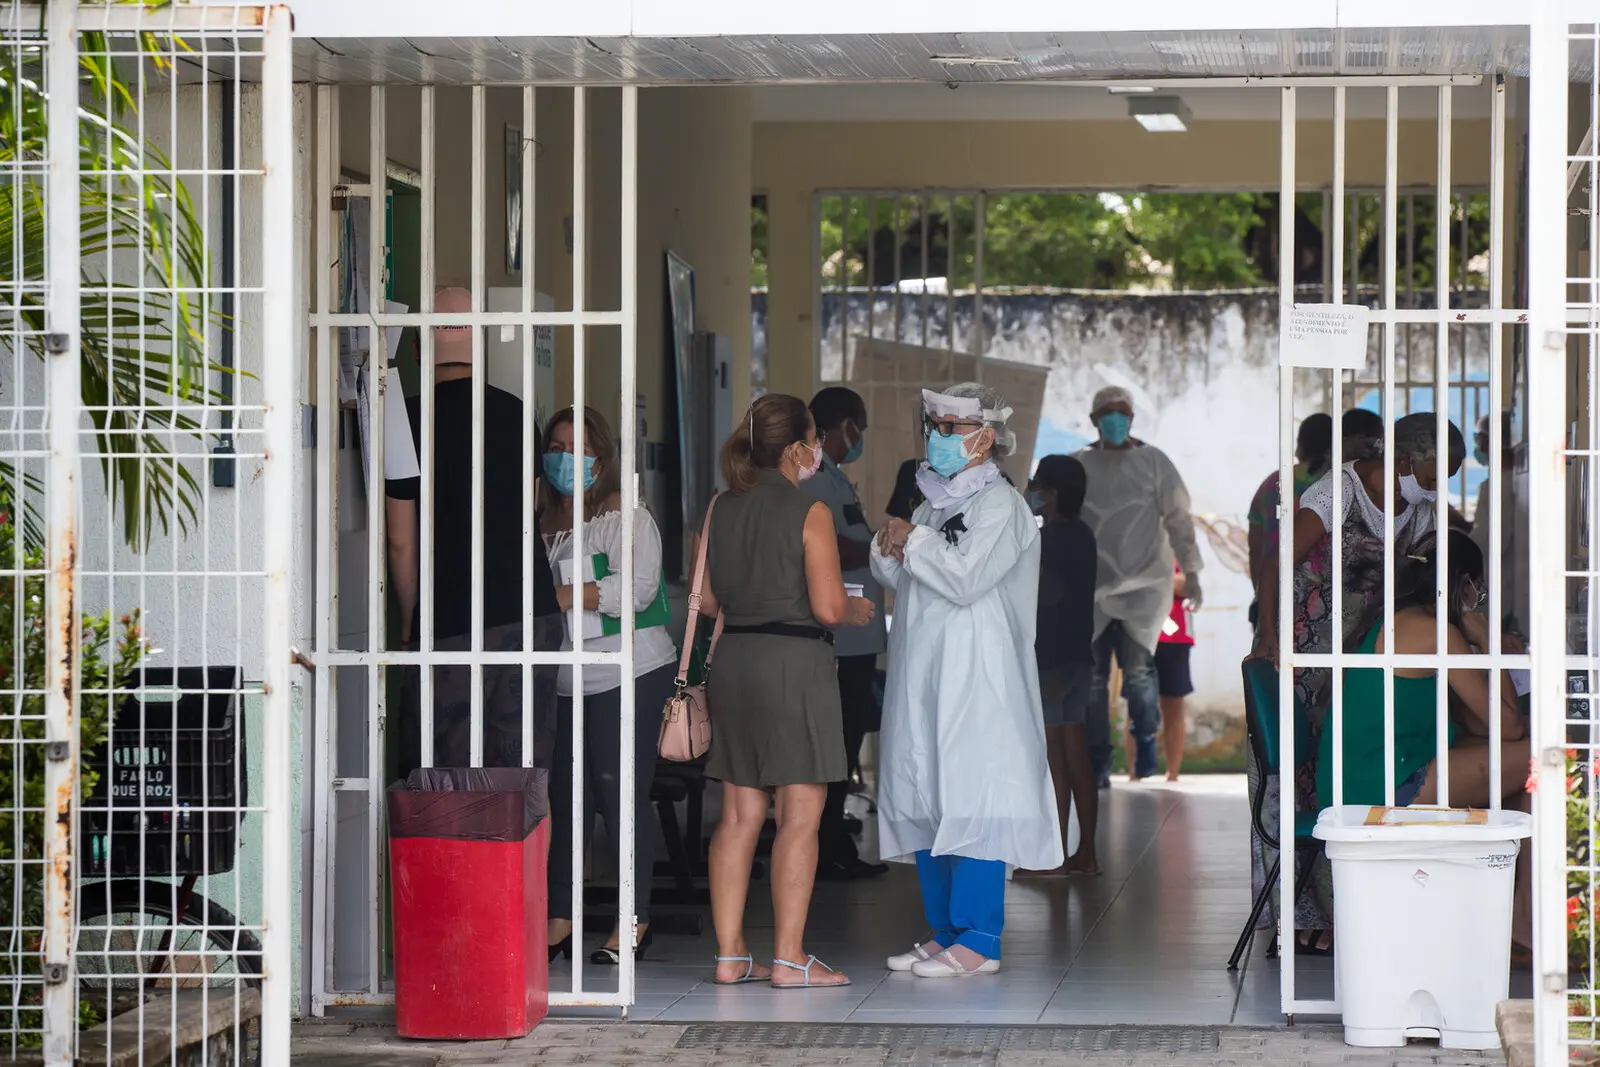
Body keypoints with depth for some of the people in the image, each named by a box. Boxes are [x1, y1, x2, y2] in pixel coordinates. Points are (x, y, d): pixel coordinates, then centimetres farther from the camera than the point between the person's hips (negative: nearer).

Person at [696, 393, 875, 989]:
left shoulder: (721, 508, 8)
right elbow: (828, 607, -14)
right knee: (800, 816, -2)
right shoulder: (809, 512, -10)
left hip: (733, 659, 6)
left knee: (739, 814, 10)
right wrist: (858, 611, 7)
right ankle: (789, 959, -3)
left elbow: (706, 598, 10)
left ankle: (730, 953, 11)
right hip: (794, 661, -6)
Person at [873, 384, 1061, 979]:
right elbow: (898, 580, 21)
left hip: (976, 678, -8)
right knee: (923, 800, 8)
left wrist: (913, 540, -7)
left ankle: (979, 942, -7)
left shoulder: (1000, 506, -6)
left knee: (970, 802, -9)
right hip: (924, 673, 8)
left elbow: (966, 579, -17)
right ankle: (944, 934, 15)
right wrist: (890, 549, 0)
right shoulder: (935, 501, 19)